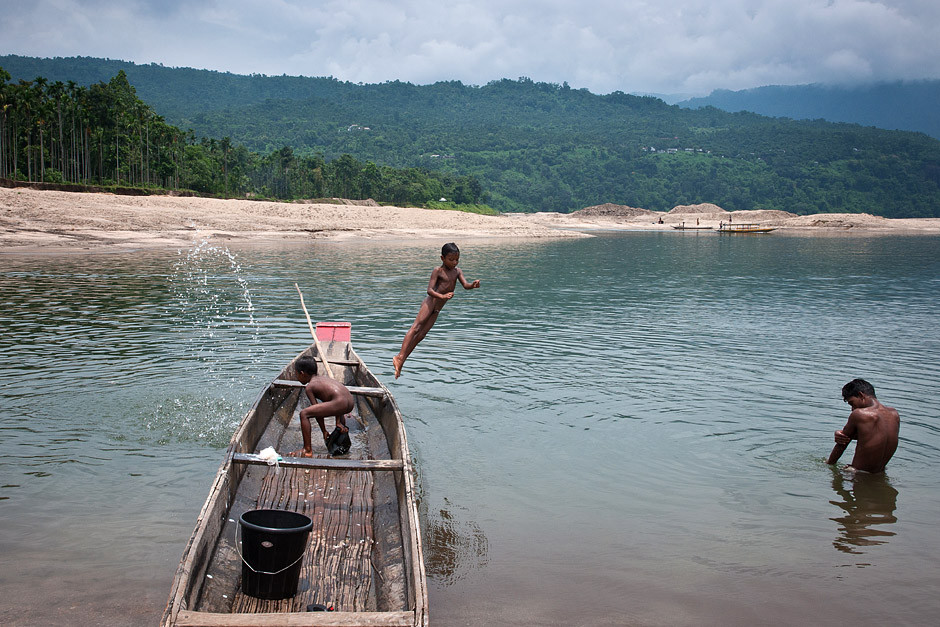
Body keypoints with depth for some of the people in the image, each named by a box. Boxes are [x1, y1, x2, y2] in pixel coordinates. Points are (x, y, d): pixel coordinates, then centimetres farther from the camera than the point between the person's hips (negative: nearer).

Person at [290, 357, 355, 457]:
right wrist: (338, 423, 26)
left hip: (340, 403, -9)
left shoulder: (309, 387, 6)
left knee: (304, 414, -5)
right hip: (351, 402, 9)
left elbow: (317, 411, 3)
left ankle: (307, 450, -5)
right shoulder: (324, 378, 29)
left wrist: (324, 431, 10)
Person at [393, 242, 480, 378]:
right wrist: (442, 296, -33)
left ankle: (400, 362, 2)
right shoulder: (438, 271, -7)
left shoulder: (457, 271, 13)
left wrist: (473, 285, -23)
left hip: (437, 310, 6)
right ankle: (400, 357, -25)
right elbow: (429, 290, -15)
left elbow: (465, 285, 0)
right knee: (416, 328, -18)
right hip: (430, 303, -6)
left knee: (421, 335, 2)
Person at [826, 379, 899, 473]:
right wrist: (840, 433, -4)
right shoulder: (894, 414, 2)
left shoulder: (858, 414, -17)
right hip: (880, 475, 8)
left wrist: (829, 463, 10)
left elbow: (842, 443, -4)